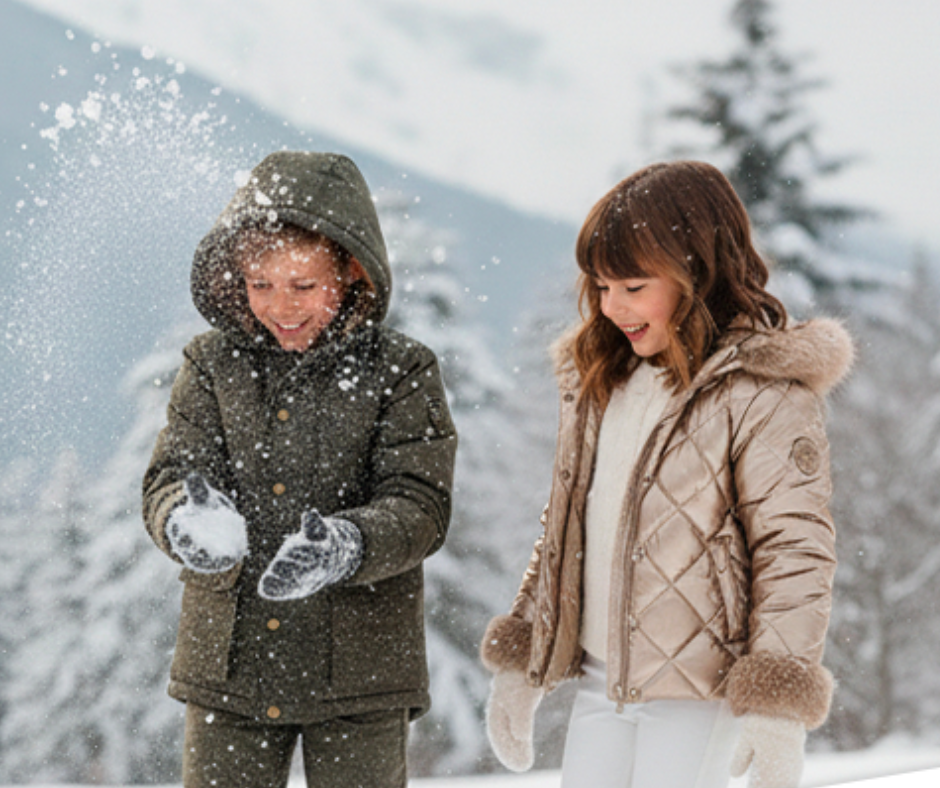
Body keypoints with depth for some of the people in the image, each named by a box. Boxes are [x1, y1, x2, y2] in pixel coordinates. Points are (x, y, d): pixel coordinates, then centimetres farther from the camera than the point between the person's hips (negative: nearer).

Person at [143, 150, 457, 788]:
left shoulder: (402, 371, -3)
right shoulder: (213, 365, 5)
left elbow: (419, 504, -10)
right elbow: (174, 472, -1)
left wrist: (347, 546, -32)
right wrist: (186, 520, -27)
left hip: (361, 668, -2)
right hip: (229, 663, 2)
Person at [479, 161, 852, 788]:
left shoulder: (765, 394, -10)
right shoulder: (599, 379, 13)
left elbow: (795, 550, -13)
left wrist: (778, 710, -18)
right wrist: (521, 660, 19)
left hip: (698, 690, -7)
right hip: (599, 681, 7)